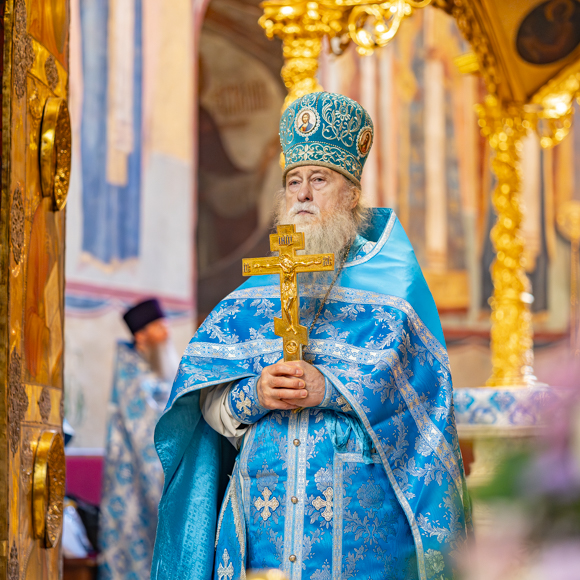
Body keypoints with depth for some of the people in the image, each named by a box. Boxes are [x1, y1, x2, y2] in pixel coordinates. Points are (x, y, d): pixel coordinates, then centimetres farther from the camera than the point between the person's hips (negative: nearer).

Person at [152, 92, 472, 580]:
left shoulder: (393, 280, 7)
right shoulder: (257, 290, 16)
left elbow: (414, 383, -7)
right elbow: (208, 402, 7)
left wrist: (330, 389, -20)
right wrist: (253, 396, -14)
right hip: (265, 500, 2)